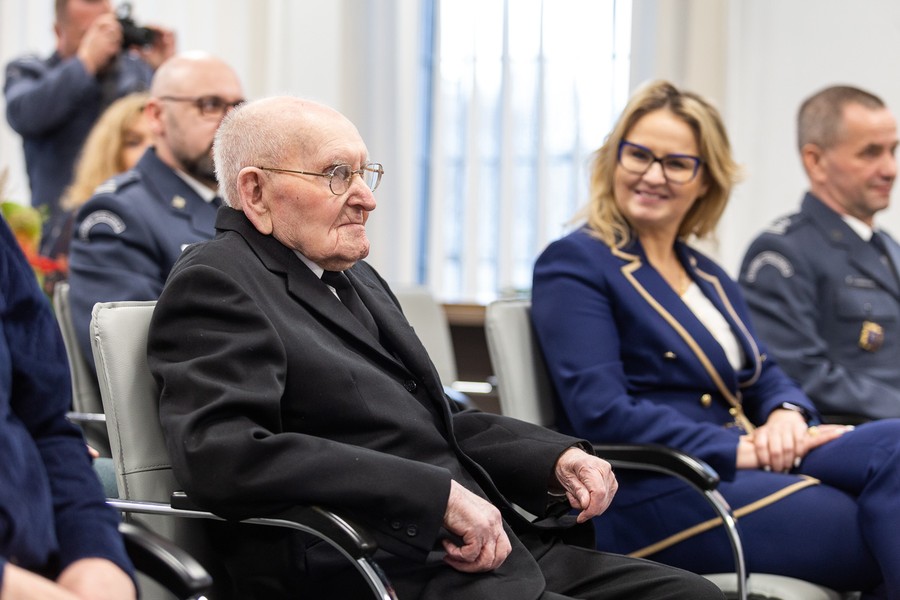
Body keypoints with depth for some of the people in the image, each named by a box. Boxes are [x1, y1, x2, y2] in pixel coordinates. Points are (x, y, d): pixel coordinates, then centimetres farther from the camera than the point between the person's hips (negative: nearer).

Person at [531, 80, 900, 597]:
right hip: (650, 496, -7)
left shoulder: (711, 280, 24)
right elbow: (602, 414, -12)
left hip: (743, 469, 7)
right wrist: (739, 449, -16)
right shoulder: (573, 264, -1)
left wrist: (787, 414, -6)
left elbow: (763, 376, 20)